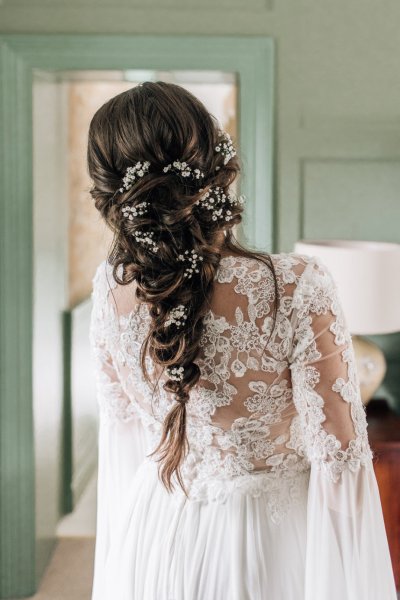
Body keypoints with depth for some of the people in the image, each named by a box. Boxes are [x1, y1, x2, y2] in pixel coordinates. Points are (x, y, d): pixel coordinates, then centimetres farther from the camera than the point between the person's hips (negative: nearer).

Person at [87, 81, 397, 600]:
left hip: (152, 538, 4)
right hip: (268, 544, -3)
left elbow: (123, 422, 3)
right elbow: (338, 453, -21)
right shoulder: (297, 289, -29)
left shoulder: (109, 289, -14)